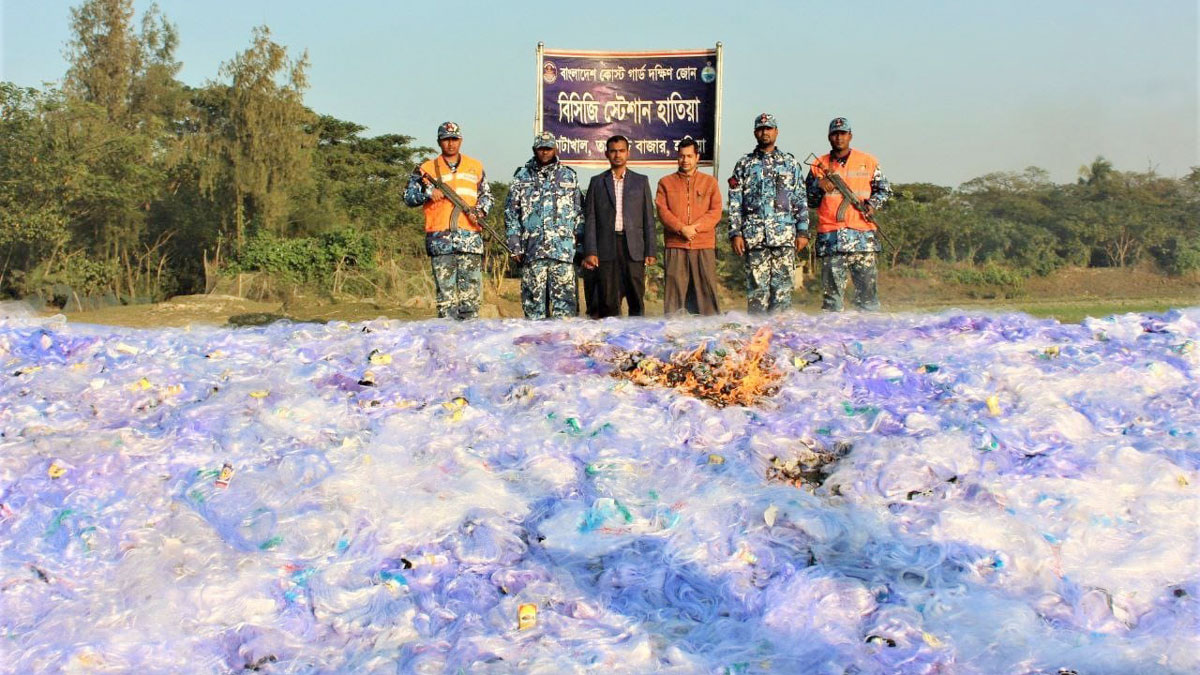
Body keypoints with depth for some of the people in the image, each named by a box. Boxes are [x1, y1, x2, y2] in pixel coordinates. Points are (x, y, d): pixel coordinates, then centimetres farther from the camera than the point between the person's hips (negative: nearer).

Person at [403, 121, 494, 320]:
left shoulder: (475, 167, 17)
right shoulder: (426, 168, 11)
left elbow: (487, 195, 23)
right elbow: (408, 197, 7)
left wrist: (480, 210, 2)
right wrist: (428, 192, -12)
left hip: (470, 239, 1)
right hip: (440, 241, -1)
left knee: (471, 291, -3)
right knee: (446, 292, -2)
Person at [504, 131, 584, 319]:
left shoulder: (569, 176, 13)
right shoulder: (522, 176, 12)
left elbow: (579, 213, 13)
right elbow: (511, 212, 10)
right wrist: (515, 246, 2)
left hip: (564, 249, 0)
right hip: (532, 251, 0)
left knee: (565, 297, -6)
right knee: (534, 298, 2)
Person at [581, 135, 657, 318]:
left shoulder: (641, 181, 11)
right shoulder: (597, 182, 10)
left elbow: (648, 218, 8)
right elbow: (590, 219, 5)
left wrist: (650, 251, 1)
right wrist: (590, 252, -4)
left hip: (633, 248, 0)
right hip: (606, 249, 0)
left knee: (637, 300, 0)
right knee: (608, 303, -1)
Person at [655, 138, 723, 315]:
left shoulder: (710, 182, 11)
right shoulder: (666, 182, 11)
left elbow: (716, 212, 2)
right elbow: (662, 210, 0)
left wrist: (695, 227, -12)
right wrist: (681, 228, -14)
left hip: (704, 246, 0)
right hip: (675, 246, 0)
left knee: (707, 287, -1)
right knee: (673, 288, -1)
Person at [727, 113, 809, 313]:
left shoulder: (791, 163, 13)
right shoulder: (744, 165, 11)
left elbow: (801, 201, 11)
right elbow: (735, 203, 8)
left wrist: (802, 232, 2)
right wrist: (735, 233, -2)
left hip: (785, 235, 0)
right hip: (754, 236, 0)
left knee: (782, 287, -2)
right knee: (757, 287, -1)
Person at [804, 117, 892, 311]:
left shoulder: (868, 162, 12)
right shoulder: (819, 165, 13)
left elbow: (884, 189, 18)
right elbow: (809, 201, 15)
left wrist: (873, 204, 0)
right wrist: (819, 185, -4)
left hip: (862, 236, 0)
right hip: (830, 239, 0)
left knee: (867, 285, -1)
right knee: (831, 288, -2)